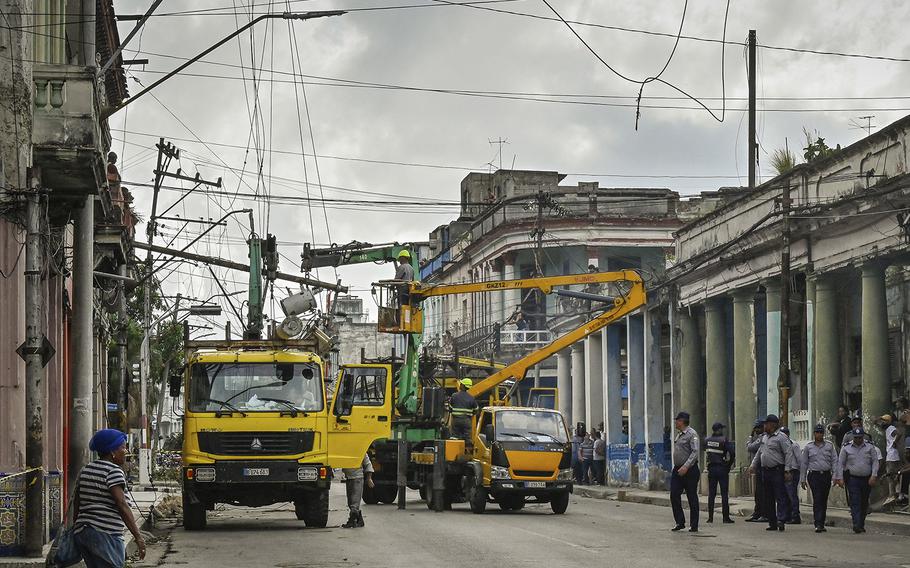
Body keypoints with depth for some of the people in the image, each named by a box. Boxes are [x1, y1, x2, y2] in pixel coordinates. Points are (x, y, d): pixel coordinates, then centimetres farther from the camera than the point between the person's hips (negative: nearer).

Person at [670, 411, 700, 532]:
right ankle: (680, 522, 9)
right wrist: (677, 467, 13)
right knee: (674, 495, 1)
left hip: (689, 470, -8)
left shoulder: (692, 434, -12)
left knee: (692, 498, 0)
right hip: (677, 469, 8)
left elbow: (695, 452, -20)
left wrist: (686, 467, -27)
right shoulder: (679, 434, 14)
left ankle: (694, 525, 6)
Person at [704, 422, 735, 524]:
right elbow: (732, 453, -15)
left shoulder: (707, 440, 2)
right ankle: (726, 517, 0)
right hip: (722, 468, -4)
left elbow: (705, 453, 7)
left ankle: (710, 517, 8)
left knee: (711, 494, 9)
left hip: (711, 468, 4)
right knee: (724, 493, 1)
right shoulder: (724, 440, -11)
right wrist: (729, 465, -3)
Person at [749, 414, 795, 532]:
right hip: (765, 471, 8)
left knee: (780, 496, -12)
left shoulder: (781, 437, -8)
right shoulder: (764, 437, 17)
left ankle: (781, 519, -20)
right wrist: (753, 465, 20)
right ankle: (772, 523, 14)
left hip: (777, 470, -8)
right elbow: (759, 453, 27)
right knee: (768, 499, 10)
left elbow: (788, 454, -13)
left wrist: (787, 470, -18)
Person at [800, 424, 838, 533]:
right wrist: (803, 479, 7)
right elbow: (803, 463, 10)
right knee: (817, 499, -13)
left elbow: (835, 461, 6)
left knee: (824, 500, 8)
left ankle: (821, 524, 17)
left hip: (826, 475, 2)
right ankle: (818, 524, -18)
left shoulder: (830, 446, 8)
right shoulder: (808, 447, 7)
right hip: (814, 475, -2)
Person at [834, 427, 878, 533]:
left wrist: (873, 476, -9)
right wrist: (840, 478, -2)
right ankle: (856, 525, -21)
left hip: (867, 479, 2)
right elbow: (840, 463, 6)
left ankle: (861, 525, 21)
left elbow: (875, 462, 3)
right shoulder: (846, 448, 4)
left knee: (864, 503, 9)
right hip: (852, 478, -2)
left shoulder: (870, 447, 5)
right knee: (855, 503, -13)